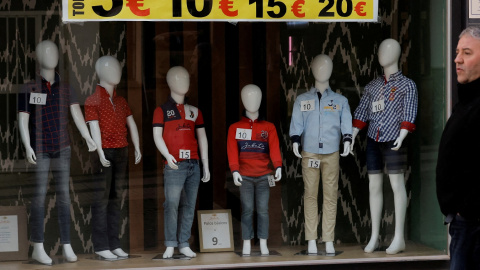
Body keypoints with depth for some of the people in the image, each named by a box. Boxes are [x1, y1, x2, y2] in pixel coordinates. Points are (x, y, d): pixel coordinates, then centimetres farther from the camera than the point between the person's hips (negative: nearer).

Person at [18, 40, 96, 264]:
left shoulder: (66, 89, 3)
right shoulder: (28, 90, -6)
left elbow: (77, 115, -7)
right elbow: (22, 121, -10)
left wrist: (88, 139, -22)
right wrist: (27, 147, -23)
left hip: (62, 148, 3)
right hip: (40, 150, -3)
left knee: (64, 194, 3)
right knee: (39, 195, -4)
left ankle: (66, 246, 8)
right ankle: (38, 248, 3)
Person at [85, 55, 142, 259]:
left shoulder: (121, 101, 16)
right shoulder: (93, 101, -4)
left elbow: (131, 125, 12)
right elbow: (94, 128, -14)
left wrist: (137, 148, 0)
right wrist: (101, 154, -24)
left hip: (121, 153, 6)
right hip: (104, 154, -6)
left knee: (115, 199, 8)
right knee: (101, 201, -5)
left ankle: (114, 244, 11)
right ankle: (101, 245, -4)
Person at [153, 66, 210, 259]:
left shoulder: (194, 110, 17)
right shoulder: (162, 110, 6)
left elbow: (202, 138, 18)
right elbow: (157, 136, -2)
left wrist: (206, 165, 13)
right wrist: (167, 155, -20)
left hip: (194, 164, 4)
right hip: (174, 165, -4)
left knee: (189, 205, 2)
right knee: (172, 205, -9)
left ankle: (184, 244, 6)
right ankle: (170, 245, -5)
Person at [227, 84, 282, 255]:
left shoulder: (268, 127, 10)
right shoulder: (235, 128, 8)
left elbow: (274, 148, -4)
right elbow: (232, 151, -2)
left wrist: (278, 166, -21)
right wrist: (235, 170, -15)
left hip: (264, 175, 1)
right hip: (245, 176, 0)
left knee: (263, 209, -2)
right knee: (247, 209, -2)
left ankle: (263, 244, 4)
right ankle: (246, 244, 4)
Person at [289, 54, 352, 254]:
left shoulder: (340, 101, 11)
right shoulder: (302, 100, 11)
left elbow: (346, 123, 2)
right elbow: (296, 123, 3)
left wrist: (347, 139, -15)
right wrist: (295, 141, -12)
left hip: (332, 153, 0)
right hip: (309, 153, 0)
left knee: (331, 195, -3)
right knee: (310, 194, -2)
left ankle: (329, 241, 0)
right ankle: (311, 240, 1)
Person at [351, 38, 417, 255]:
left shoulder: (407, 85, 1)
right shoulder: (372, 86, 15)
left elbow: (409, 114, -8)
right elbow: (361, 113, 15)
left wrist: (401, 137, -20)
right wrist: (352, 136, 6)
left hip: (392, 141, -5)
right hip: (373, 140, 5)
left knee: (397, 184, -7)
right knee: (374, 186, 6)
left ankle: (399, 238, -5)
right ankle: (374, 237, 12)